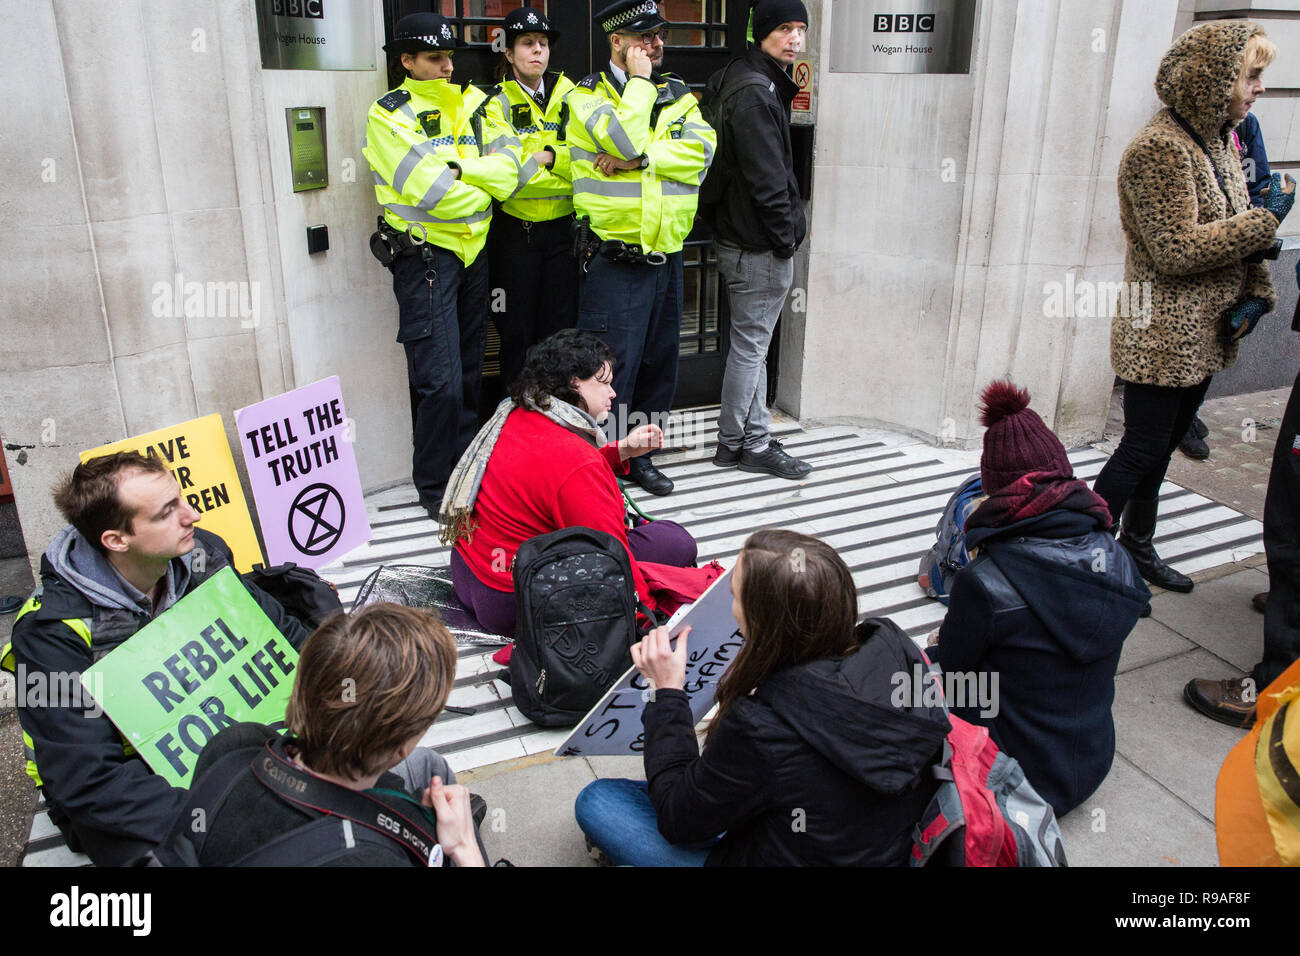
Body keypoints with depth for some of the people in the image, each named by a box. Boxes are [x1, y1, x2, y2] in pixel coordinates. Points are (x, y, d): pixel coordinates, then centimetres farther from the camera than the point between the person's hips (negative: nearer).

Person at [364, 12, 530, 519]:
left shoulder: (471, 104, 12)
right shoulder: (389, 115, -7)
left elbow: (510, 162, -1)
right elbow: (431, 190, -19)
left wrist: (460, 169, -16)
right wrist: (484, 192, -6)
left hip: (471, 248, 6)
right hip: (425, 254, -6)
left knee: (469, 372, 14)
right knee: (439, 379, -8)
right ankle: (434, 486, 7)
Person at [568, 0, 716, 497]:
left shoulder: (679, 95, 12)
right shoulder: (588, 96, -2)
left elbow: (701, 150, -7)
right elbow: (628, 140, -22)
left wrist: (637, 160, -18)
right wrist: (638, 80, -9)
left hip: (666, 255, 6)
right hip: (613, 261, -5)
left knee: (659, 362, 14)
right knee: (611, 366, -3)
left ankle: (638, 453, 29)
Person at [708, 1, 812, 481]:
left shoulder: (762, 83, 17)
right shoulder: (754, 92, -16)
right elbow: (766, 178, -21)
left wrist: (785, 232, 15)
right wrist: (785, 238, -14)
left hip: (743, 238, 11)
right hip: (759, 247, -11)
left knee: (753, 345, 14)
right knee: (750, 346, -1)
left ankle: (756, 441, 24)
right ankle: (735, 445, 10)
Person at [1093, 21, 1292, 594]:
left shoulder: (1216, 142, 13)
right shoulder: (1159, 148, -17)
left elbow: (1236, 235, 17)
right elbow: (1177, 250, -23)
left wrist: (1255, 295, 1)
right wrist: (1267, 218, -14)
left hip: (1201, 337, 9)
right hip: (1162, 339, -9)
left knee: (1157, 449, 18)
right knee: (1142, 451, -3)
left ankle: (1137, 547, 32)